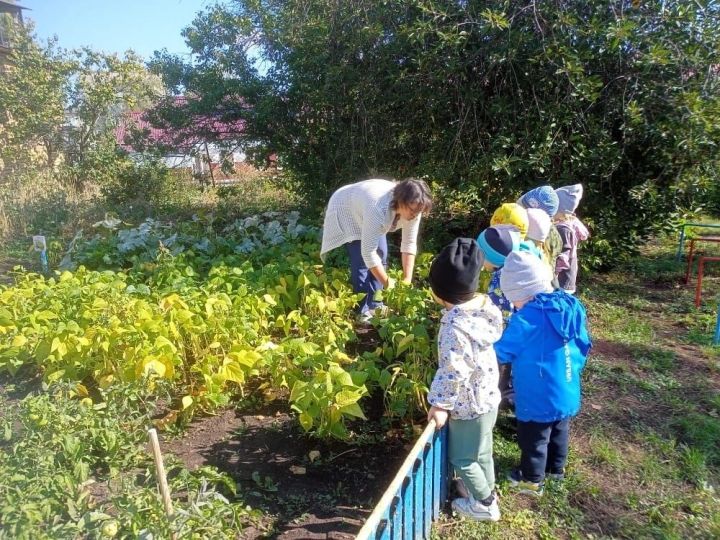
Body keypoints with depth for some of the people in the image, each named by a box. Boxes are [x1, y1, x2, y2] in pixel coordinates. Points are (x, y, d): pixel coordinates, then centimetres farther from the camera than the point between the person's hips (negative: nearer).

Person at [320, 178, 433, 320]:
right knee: (361, 262, -16)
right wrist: (388, 283, -31)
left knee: (381, 255, 2)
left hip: (366, 214, 7)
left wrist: (407, 280, -21)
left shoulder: (412, 207, -24)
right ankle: (361, 312, -3)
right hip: (345, 211, -7)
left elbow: (409, 244, -16)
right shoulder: (379, 210, -45)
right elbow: (368, 253, -39)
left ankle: (375, 306, 16)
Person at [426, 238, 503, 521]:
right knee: (481, 452, 27)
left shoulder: (455, 326, -32)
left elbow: (453, 372, -30)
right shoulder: (483, 305, -7)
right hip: (487, 395, 8)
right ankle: (487, 491, 46)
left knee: (462, 457, 14)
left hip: (469, 404, -8)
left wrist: (441, 404, -18)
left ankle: (485, 504, 31)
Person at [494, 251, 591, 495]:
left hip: (538, 397, -7)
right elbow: (584, 345, 7)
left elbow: (501, 353, -16)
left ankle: (532, 480, 31)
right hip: (566, 390, 7)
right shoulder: (571, 306, -6)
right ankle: (556, 467, 48)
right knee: (559, 430, 27)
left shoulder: (525, 319, -27)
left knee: (534, 438, 13)